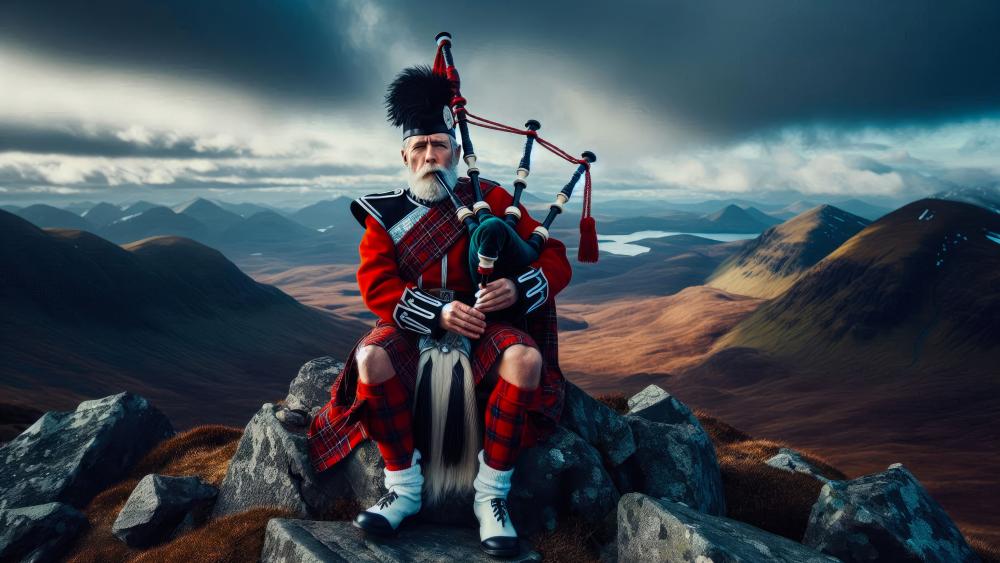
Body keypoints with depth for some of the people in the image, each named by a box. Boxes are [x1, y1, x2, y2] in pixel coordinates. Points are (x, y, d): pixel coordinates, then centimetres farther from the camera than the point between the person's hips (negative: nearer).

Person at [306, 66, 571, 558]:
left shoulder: (491, 199, 1)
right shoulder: (385, 214, 4)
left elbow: (556, 261, -2)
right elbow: (377, 287, -6)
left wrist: (517, 287, -25)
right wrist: (439, 311, -23)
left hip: (487, 325, 0)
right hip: (414, 328, 1)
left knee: (526, 359, -32)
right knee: (371, 359, -31)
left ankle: (490, 495, -16)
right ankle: (404, 488, -11)